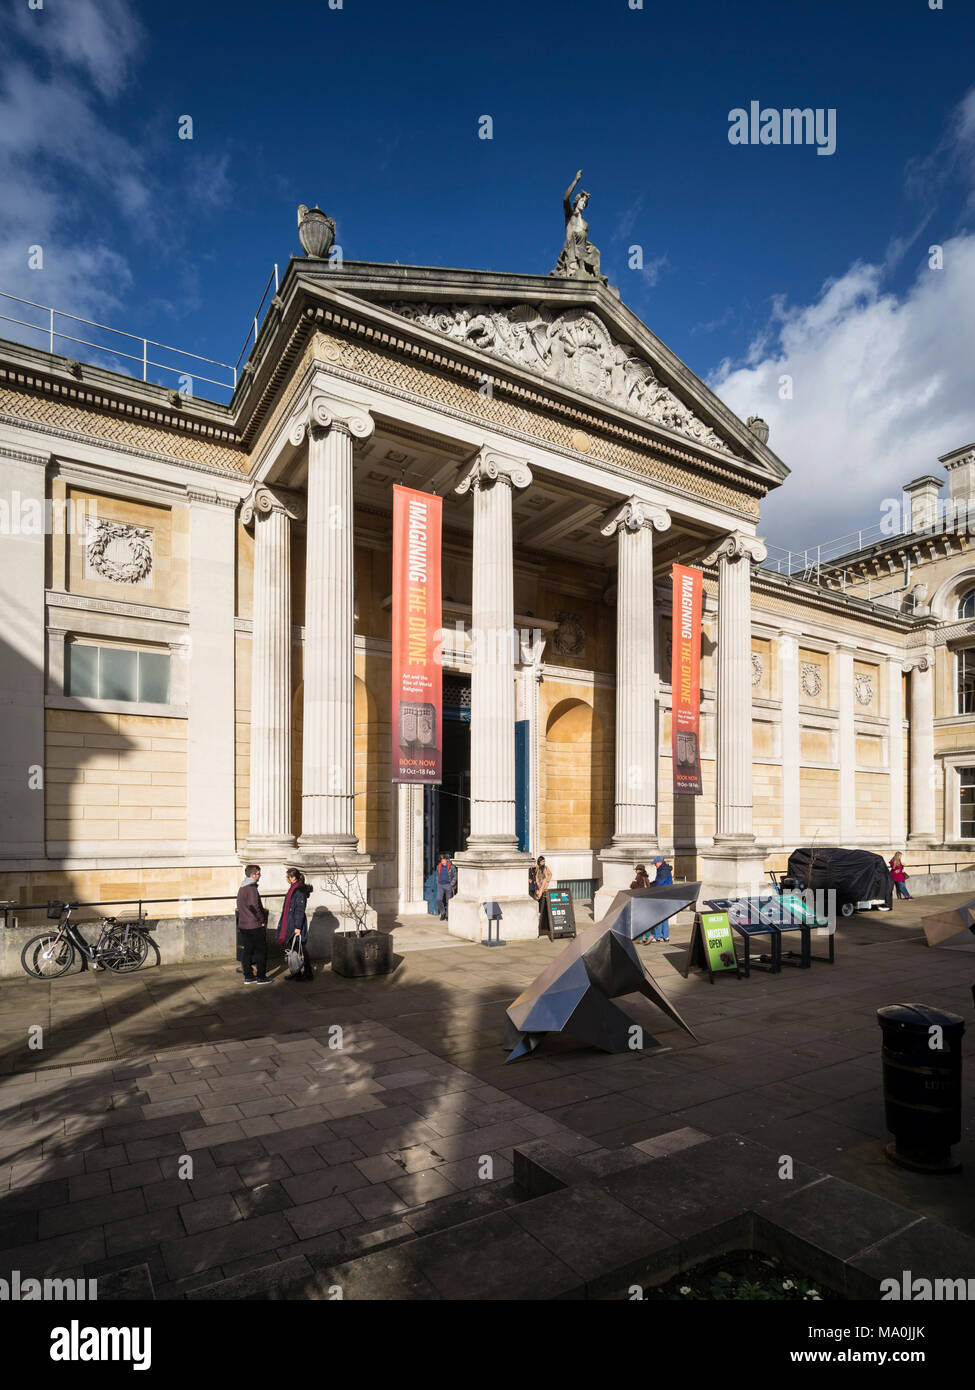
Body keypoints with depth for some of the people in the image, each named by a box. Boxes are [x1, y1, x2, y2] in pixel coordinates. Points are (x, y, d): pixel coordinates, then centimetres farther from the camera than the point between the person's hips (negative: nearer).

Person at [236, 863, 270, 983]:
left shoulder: (241, 888, 12)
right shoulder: (251, 888, -18)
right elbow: (254, 907, -23)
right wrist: (262, 920, -11)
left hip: (243, 925, 9)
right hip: (255, 926, -9)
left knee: (248, 951, 13)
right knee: (261, 951, 1)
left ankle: (248, 976, 17)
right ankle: (261, 977, 5)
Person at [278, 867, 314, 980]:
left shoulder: (300, 891, -17)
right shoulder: (292, 889, 12)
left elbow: (300, 910, -20)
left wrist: (298, 927, -22)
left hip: (297, 925, -9)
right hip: (290, 924, 9)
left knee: (301, 949, -2)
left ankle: (308, 974, 5)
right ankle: (297, 972, 22)